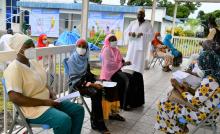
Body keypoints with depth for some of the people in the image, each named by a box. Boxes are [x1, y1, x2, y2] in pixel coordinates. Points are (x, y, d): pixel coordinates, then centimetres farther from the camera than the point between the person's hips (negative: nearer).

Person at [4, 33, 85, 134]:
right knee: (64, 120, -30)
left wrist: (51, 93, -1)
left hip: (48, 101, 9)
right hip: (33, 107, -9)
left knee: (78, 110, 1)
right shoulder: (14, 69, -17)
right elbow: (14, 98, -25)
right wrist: (45, 102, -22)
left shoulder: (34, 62, 9)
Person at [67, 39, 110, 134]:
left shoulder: (85, 58, 11)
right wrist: (90, 84, -21)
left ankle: (95, 122, -13)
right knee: (95, 93, -30)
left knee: (101, 90, -21)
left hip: (86, 81, 6)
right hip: (77, 84, -6)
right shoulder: (72, 60, -9)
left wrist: (93, 82, -3)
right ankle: (97, 123, -20)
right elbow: (74, 78, -14)